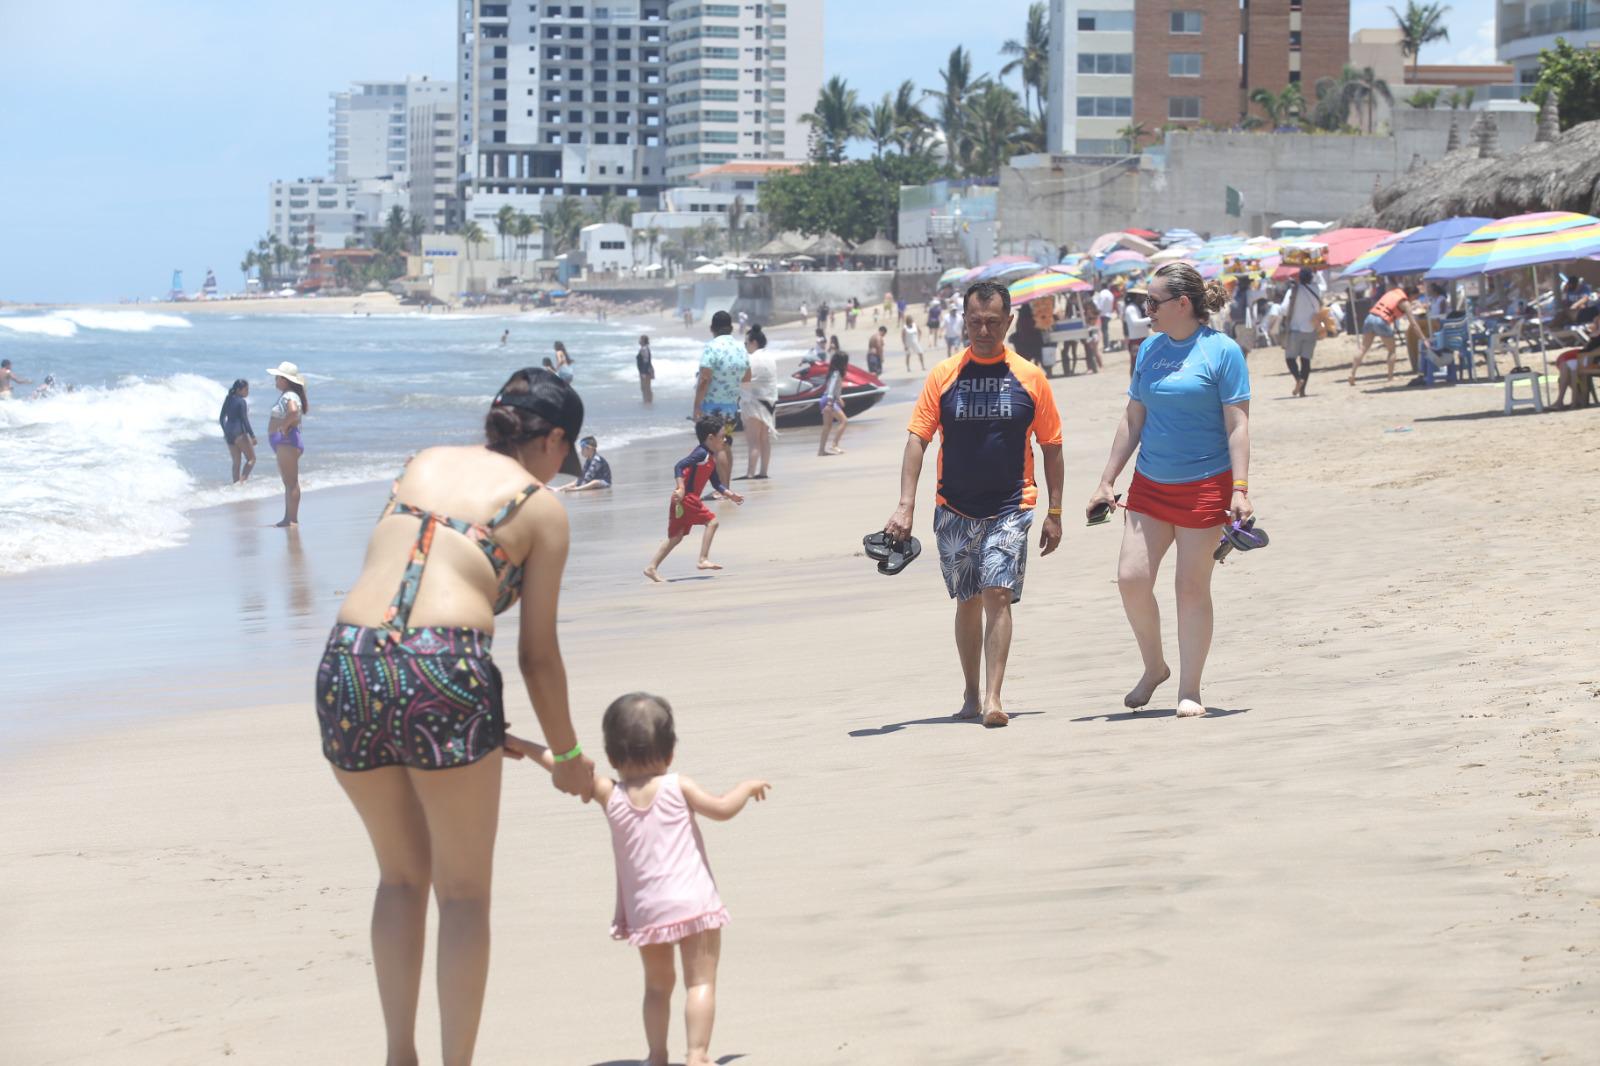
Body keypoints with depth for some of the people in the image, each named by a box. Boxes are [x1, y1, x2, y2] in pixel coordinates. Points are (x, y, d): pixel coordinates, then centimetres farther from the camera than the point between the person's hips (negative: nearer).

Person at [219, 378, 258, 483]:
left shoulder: (228, 400, 12)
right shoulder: (242, 401, -11)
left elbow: (221, 418, 17)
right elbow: (244, 420, -16)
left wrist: (226, 432, 29)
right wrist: (252, 436, -14)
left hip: (229, 434, 8)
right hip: (240, 433, -8)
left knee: (237, 462, 14)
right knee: (251, 459, -3)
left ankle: (236, 483, 13)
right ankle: (242, 480, -20)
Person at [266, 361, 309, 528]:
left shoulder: (289, 396, -16)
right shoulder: (285, 395, 15)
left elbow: (293, 410, -39)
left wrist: (284, 425, -25)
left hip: (287, 442, -12)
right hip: (281, 442, 12)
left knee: (291, 482, -9)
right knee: (288, 483, 15)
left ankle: (292, 519, -8)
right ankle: (288, 518, 21)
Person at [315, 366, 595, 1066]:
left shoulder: (423, 464, 22)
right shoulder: (541, 506, 10)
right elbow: (537, 655, 10)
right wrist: (568, 756, 25)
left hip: (347, 665, 5)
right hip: (442, 673, -4)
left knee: (401, 876, 23)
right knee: (464, 892, 11)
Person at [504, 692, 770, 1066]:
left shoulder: (609, 795, 3)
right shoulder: (677, 787, -4)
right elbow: (722, 808, -8)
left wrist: (523, 746, 12)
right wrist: (748, 787, 10)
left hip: (645, 910, 3)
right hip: (693, 902, -3)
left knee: (658, 984, 18)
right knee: (700, 981, -1)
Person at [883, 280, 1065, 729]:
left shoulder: (1030, 377, 1)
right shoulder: (943, 376, 1)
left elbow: (1051, 446, 7)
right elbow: (917, 439, -1)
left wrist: (1055, 512, 5)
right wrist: (906, 504, -11)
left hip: (1010, 507, -2)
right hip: (955, 510, 2)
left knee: (997, 594, -15)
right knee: (968, 602, 12)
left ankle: (993, 698, -17)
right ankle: (971, 694, 25)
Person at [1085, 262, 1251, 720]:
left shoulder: (1221, 351, -7)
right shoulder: (1150, 349, 10)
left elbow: (1237, 424, -9)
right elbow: (1133, 421, 16)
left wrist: (1240, 489, -17)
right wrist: (1107, 482, 13)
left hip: (1204, 486, -5)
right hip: (1149, 484, 5)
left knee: (1192, 587, 0)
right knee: (1131, 577, -5)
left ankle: (1189, 691, 10)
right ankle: (1154, 666, 17)